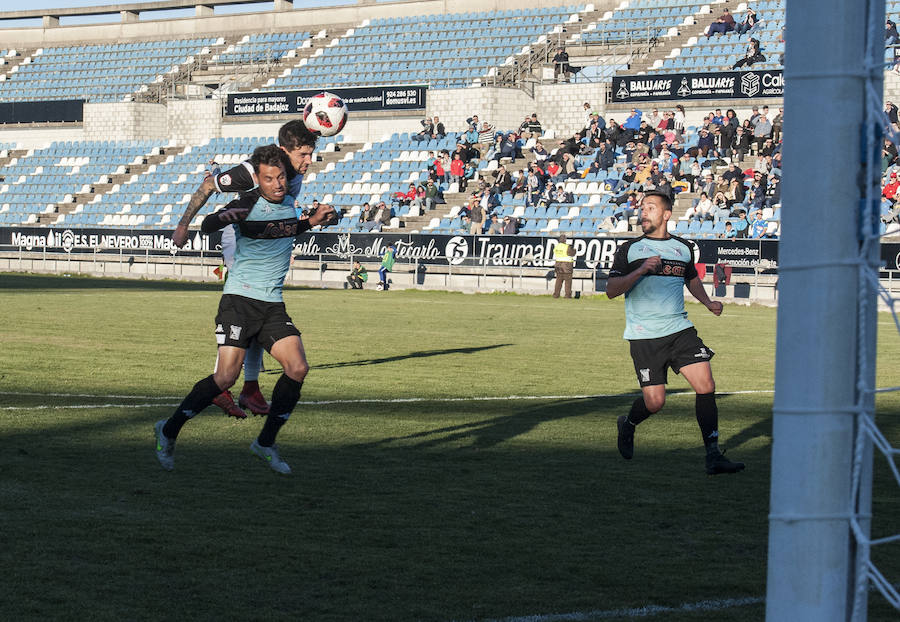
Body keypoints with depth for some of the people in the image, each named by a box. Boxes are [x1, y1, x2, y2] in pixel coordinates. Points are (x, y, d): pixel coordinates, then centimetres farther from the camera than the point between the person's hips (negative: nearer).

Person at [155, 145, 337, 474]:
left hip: (273, 305, 6)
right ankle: (169, 430, 4)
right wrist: (223, 216, -45)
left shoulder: (290, 204, 11)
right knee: (226, 376, -15)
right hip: (240, 299, -6)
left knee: (298, 368, -10)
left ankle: (266, 442, 5)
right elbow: (207, 226, -26)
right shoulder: (248, 206, -10)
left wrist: (312, 221, 20)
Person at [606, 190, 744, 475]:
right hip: (644, 336, -3)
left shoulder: (683, 248, 12)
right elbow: (611, 290, -5)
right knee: (654, 401, -6)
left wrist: (707, 302, 14)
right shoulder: (629, 250, 2)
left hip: (680, 330, 3)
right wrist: (640, 271, -18)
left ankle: (713, 455, -4)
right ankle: (627, 425, 29)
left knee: (706, 386, -10)